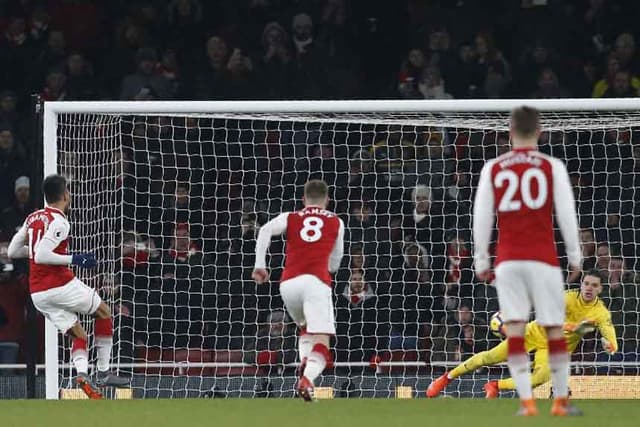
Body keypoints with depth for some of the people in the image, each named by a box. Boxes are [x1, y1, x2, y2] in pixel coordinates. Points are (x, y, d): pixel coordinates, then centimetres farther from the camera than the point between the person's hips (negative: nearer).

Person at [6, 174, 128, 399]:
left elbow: (12, 251, 16)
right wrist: (74, 259, -17)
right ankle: (103, 373, 10)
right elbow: (41, 256, -23)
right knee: (104, 312, 14)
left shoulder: (33, 218, 11)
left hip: (37, 293, 7)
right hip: (60, 285, -7)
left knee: (79, 335, 11)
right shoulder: (58, 222, -14)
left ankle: (82, 372, -17)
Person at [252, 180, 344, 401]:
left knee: (306, 330, 28)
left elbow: (265, 231, -1)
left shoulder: (290, 218, 19)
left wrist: (259, 265, -2)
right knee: (321, 340, -11)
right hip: (317, 281, -3)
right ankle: (307, 379, -38)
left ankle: (304, 361, 0)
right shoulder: (336, 223, 20)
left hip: (289, 283, 3)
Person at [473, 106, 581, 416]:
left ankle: (526, 401, -11)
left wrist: (481, 261, 11)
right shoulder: (552, 167, 1)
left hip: (507, 260, 1)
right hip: (543, 258, -1)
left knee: (515, 331, -2)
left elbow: (481, 217, 4)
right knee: (554, 330, 8)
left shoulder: (493, 169, 6)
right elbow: (566, 214, -2)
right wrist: (574, 255, 7)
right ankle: (561, 401, 12)